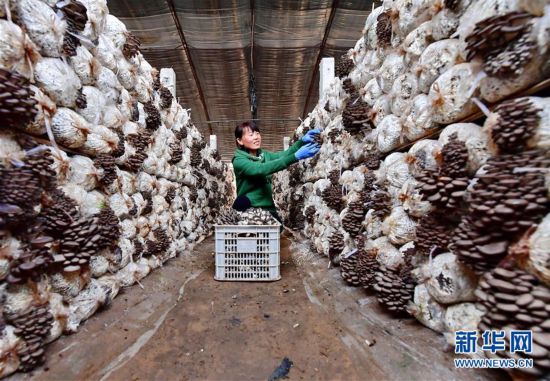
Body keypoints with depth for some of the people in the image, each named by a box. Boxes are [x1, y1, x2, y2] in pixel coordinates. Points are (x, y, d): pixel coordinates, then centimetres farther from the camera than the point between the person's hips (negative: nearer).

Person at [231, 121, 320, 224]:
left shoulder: (264, 154, 8)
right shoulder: (239, 161, -13)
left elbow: (283, 155, -9)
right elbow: (262, 169, -30)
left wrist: (302, 141, -27)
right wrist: (295, 157, -39)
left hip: (269, 208, 6)